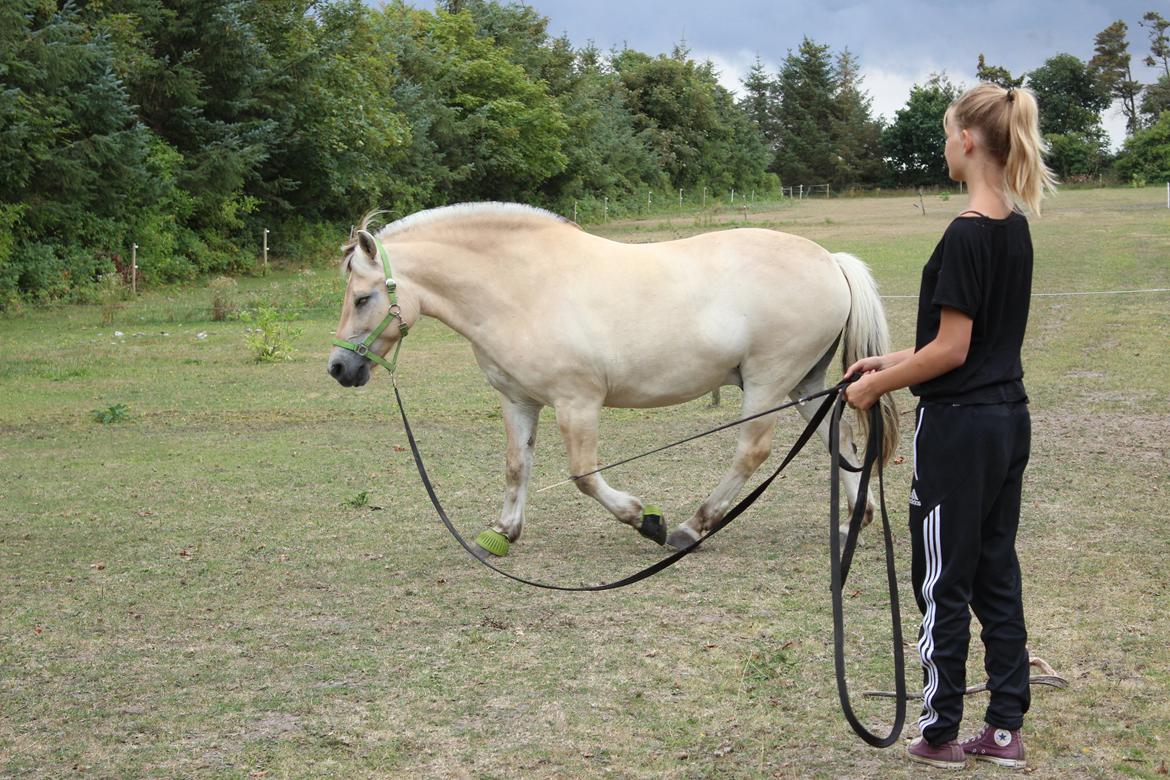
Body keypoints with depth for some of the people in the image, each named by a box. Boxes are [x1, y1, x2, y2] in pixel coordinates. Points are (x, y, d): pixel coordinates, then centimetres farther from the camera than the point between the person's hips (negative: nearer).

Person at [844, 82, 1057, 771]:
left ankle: (941, 734, 13)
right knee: (997, 573, 13)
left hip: (960, 428, -9)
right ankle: (1005, 728, 19)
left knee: (945, 584, 3)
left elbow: (951, 351, -20)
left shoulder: (968, 235, -20)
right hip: (1009, 418, 9)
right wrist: (897, 363, 15)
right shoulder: (1017, 227, 8)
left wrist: (876, 385, -8)